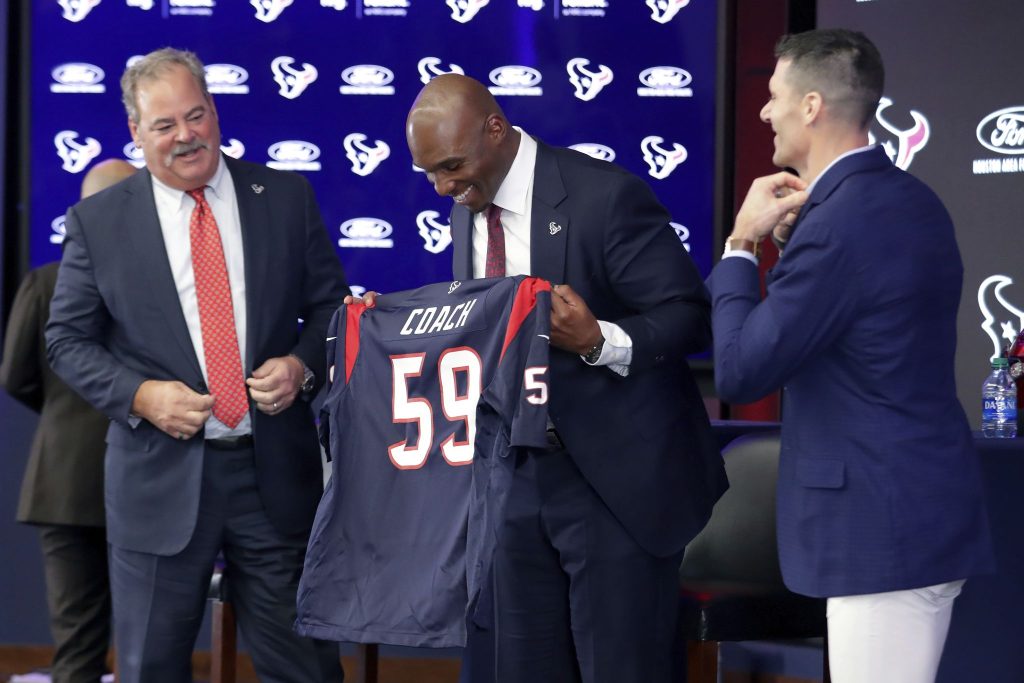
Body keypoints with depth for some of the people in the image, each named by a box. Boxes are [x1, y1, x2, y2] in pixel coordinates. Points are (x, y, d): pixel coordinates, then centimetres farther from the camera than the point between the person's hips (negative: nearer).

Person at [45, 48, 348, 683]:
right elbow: (68, 339, 4)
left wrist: (302, 365, -10)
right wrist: (140, 395, -13)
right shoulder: (98, 221, 0)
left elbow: (330, 305, 10)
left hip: (276, 471, 1)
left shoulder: (286, 197, 4)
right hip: (161, 480, -1)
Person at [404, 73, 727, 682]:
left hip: (616, 479, -7)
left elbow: (691, 317, -16)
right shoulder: (468, 212, 8)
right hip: (518, 474, 7)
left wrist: (599, 341, -32)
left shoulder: (606, 196, -15)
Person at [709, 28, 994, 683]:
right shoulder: (914, 201, 10)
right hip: (928, 506, 10)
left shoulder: (838, 226, -20)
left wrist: (742, 245, -4)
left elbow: (740, 373, -16)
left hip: (883, 526, -10)